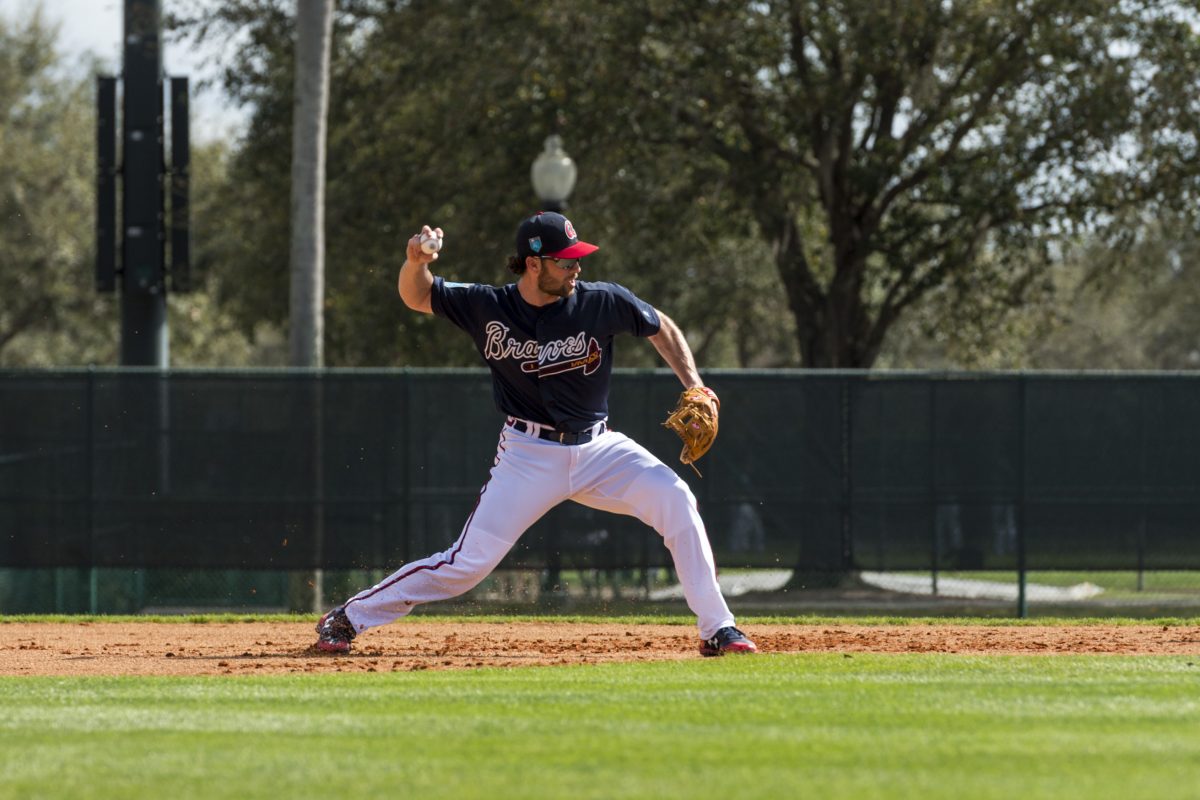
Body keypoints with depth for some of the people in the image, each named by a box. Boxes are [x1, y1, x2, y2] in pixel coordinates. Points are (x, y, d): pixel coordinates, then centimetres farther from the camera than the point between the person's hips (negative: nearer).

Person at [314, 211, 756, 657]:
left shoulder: (603, 303, -9)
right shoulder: (488, 308, -9)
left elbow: (661, 328, 8)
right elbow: (416, 297, 1)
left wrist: (693, 385, -5)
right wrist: (416, 261, -21)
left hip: (596, 450, 2)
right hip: (528, 456, -2)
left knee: (674, 499, -20)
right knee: (469, 562, -6)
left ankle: (716, 629, -10)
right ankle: (349, 618, 10)